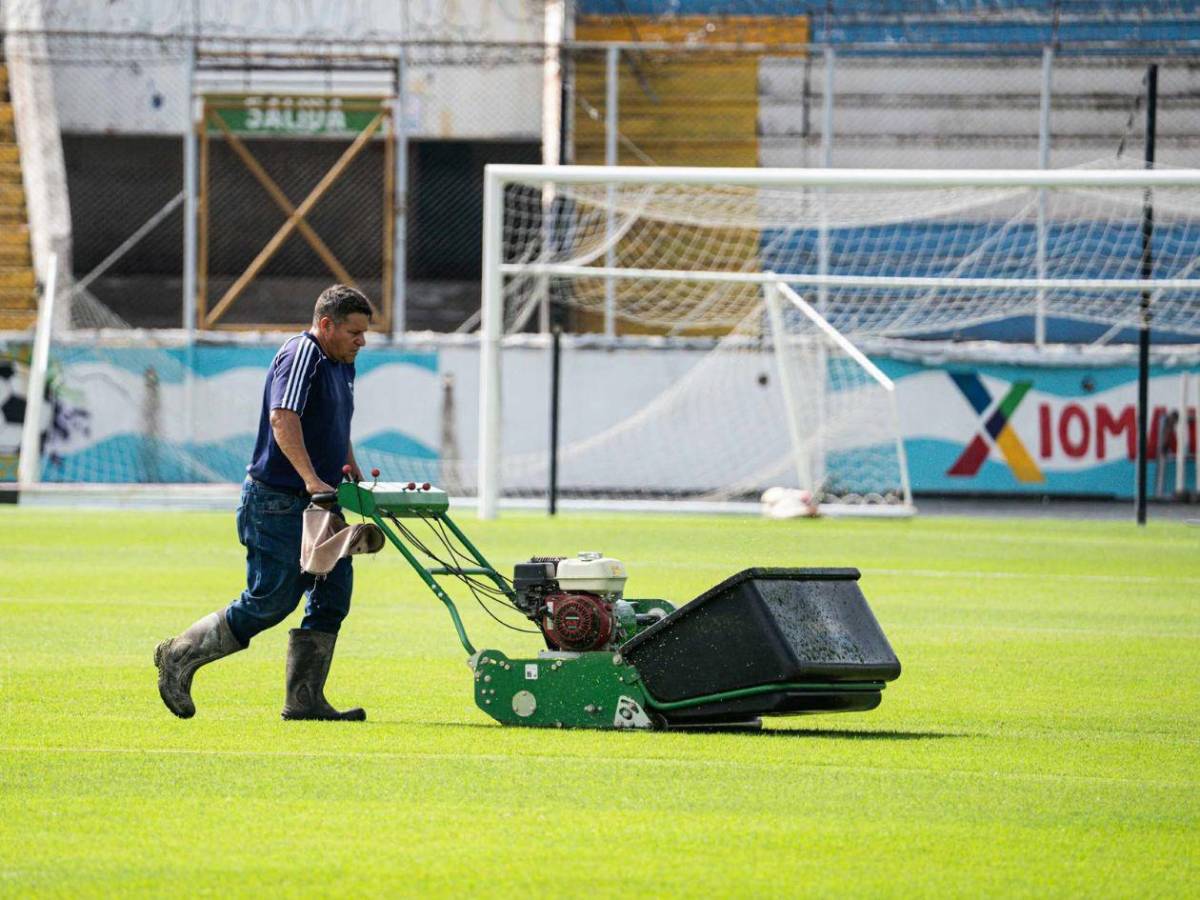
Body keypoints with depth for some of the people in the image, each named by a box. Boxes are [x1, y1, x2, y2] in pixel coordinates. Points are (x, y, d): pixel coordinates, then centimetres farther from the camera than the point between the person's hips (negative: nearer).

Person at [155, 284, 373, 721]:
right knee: (269, 602, -5)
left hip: (317, 505, 10)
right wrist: (311, 479, -36)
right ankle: (178, 657, 9)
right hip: (278, 501, -10)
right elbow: (283, 418, -28)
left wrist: (354, 475, 20)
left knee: (332, 598, 2)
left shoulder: (341, 366, 16)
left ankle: (305, 698, 4)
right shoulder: (301, 356, -15)